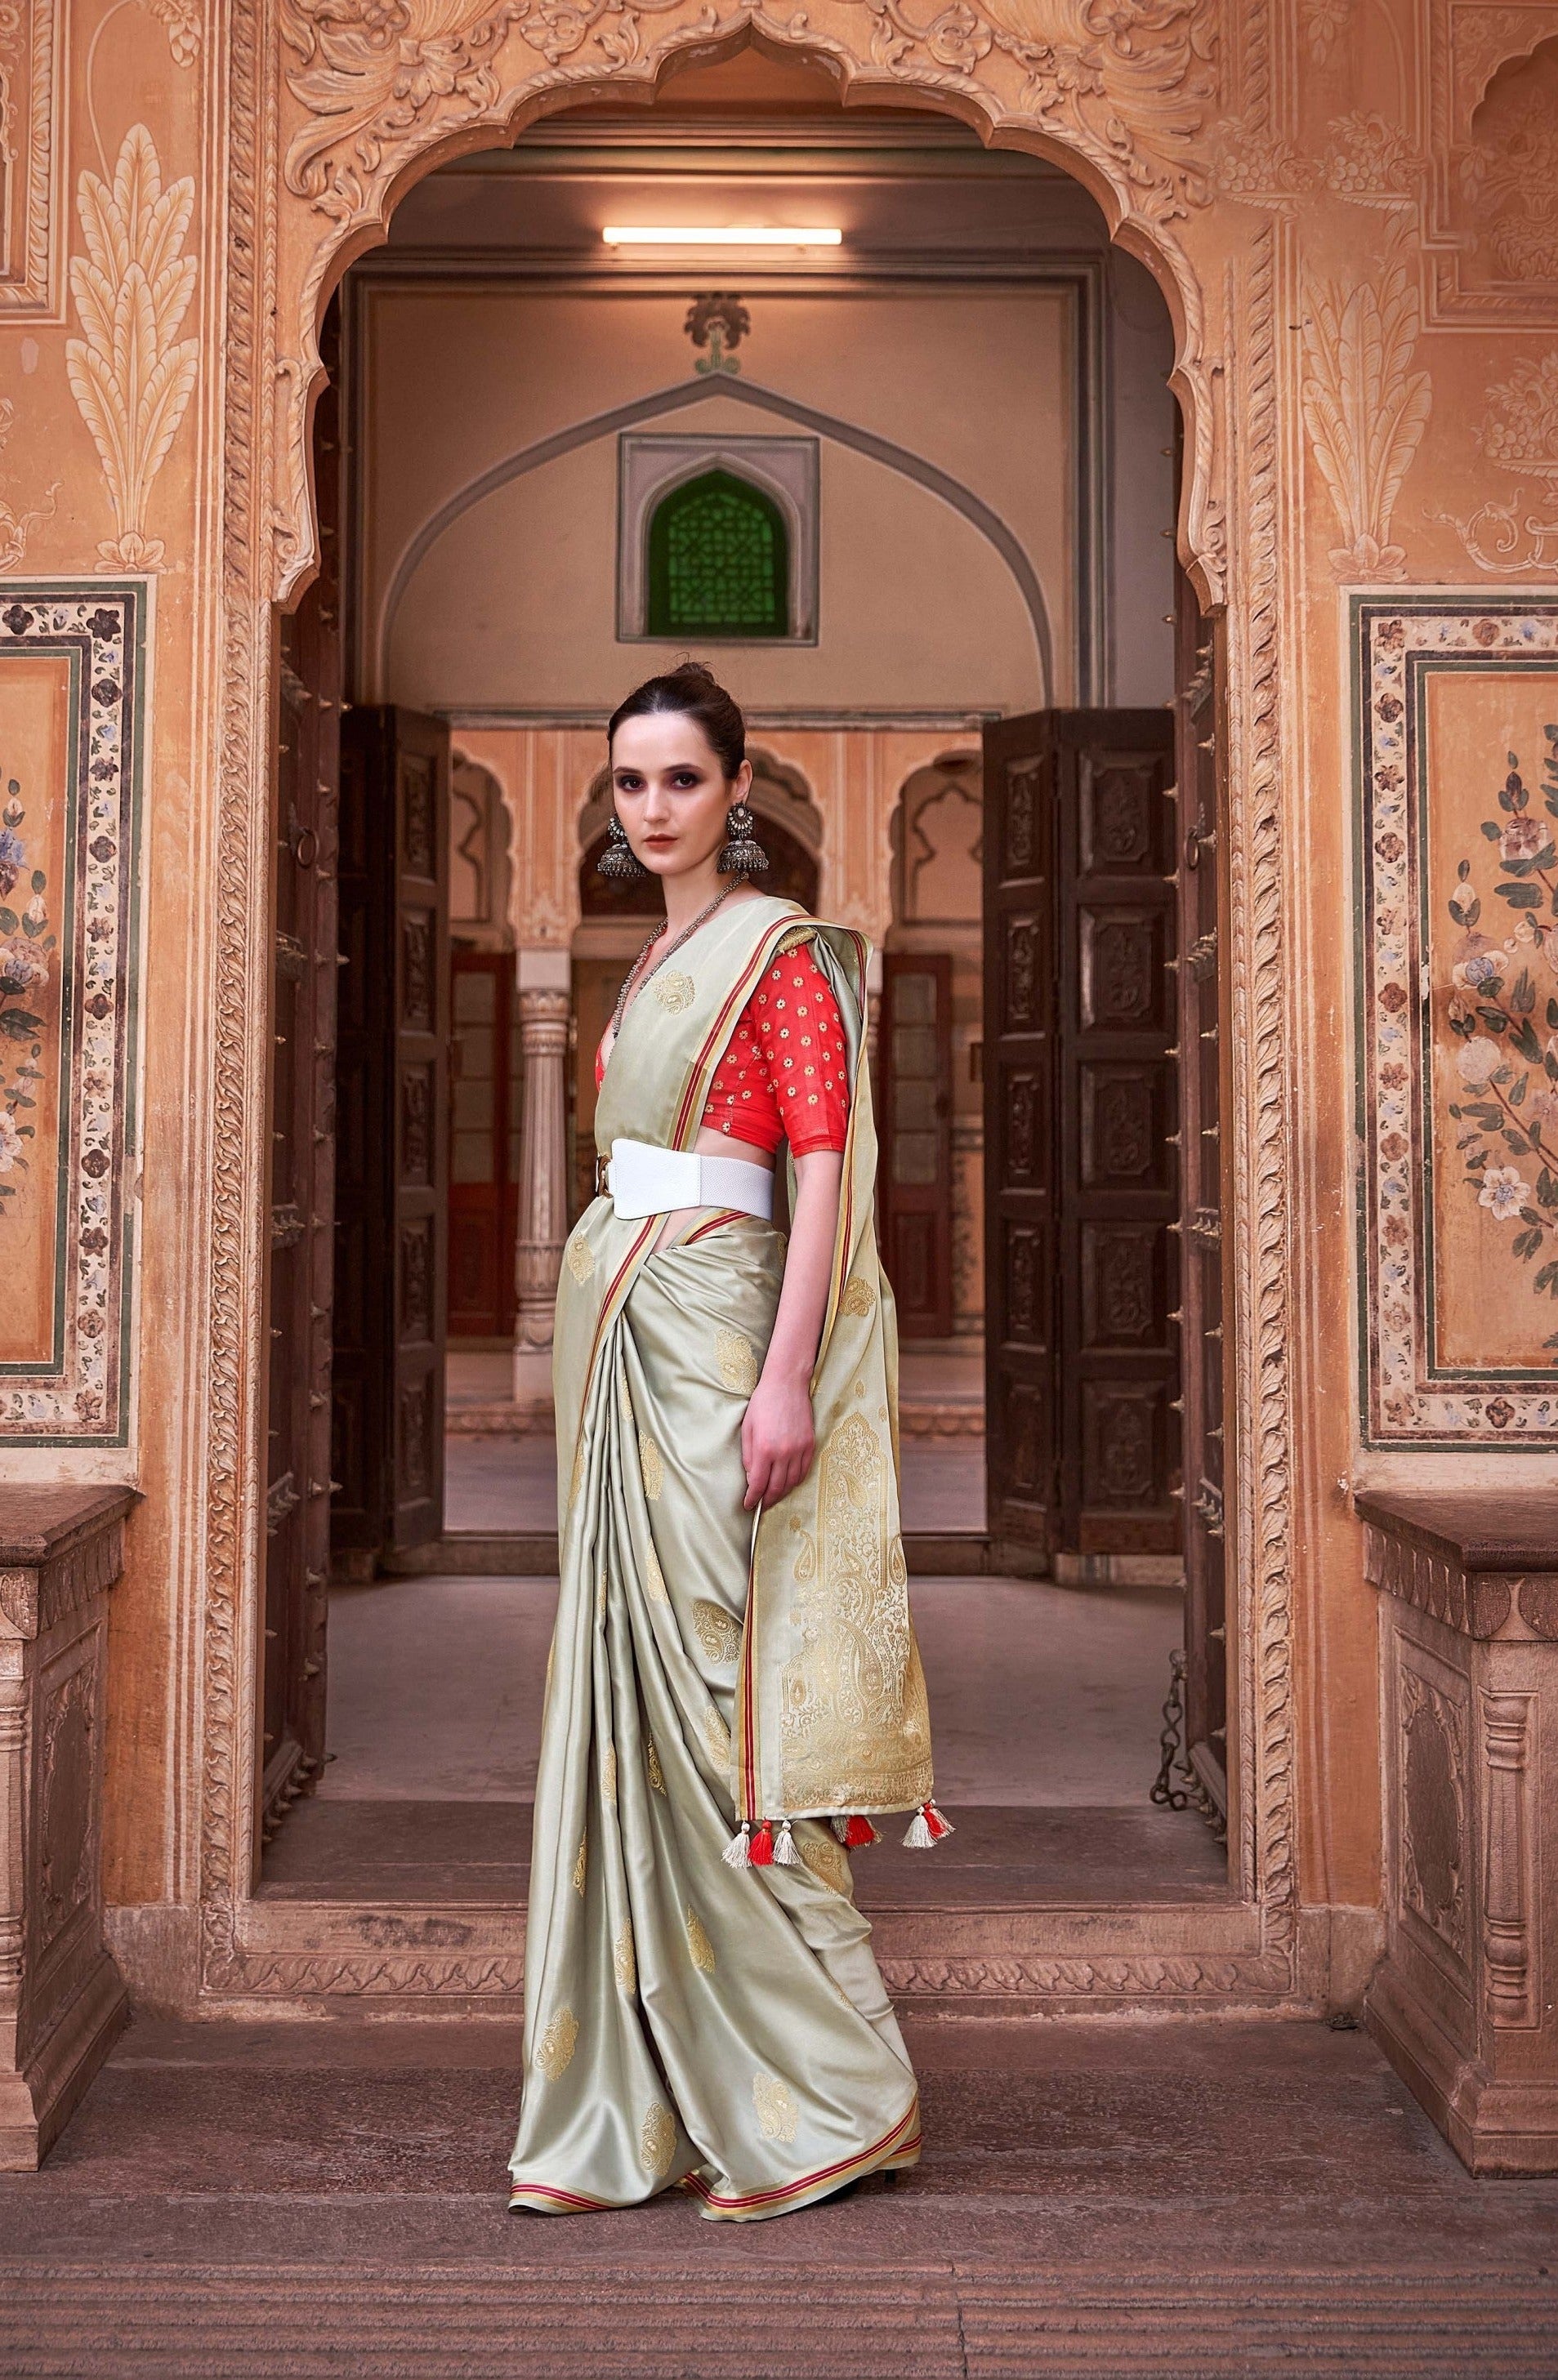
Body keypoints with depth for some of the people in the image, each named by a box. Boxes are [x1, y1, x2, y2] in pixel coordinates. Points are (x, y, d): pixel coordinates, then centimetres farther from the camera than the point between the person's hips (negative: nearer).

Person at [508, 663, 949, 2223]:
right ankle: (648, 2106, 16)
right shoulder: (656, 961, 19)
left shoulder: (781, 949, -6)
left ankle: (833, 2098, 6)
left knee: (714, 1699, -7)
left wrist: (786, 1380, -21)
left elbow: (826, 1167, -13)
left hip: (711, 1332, -8)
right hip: (620, 1331, 8)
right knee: (627, 1699, 8)